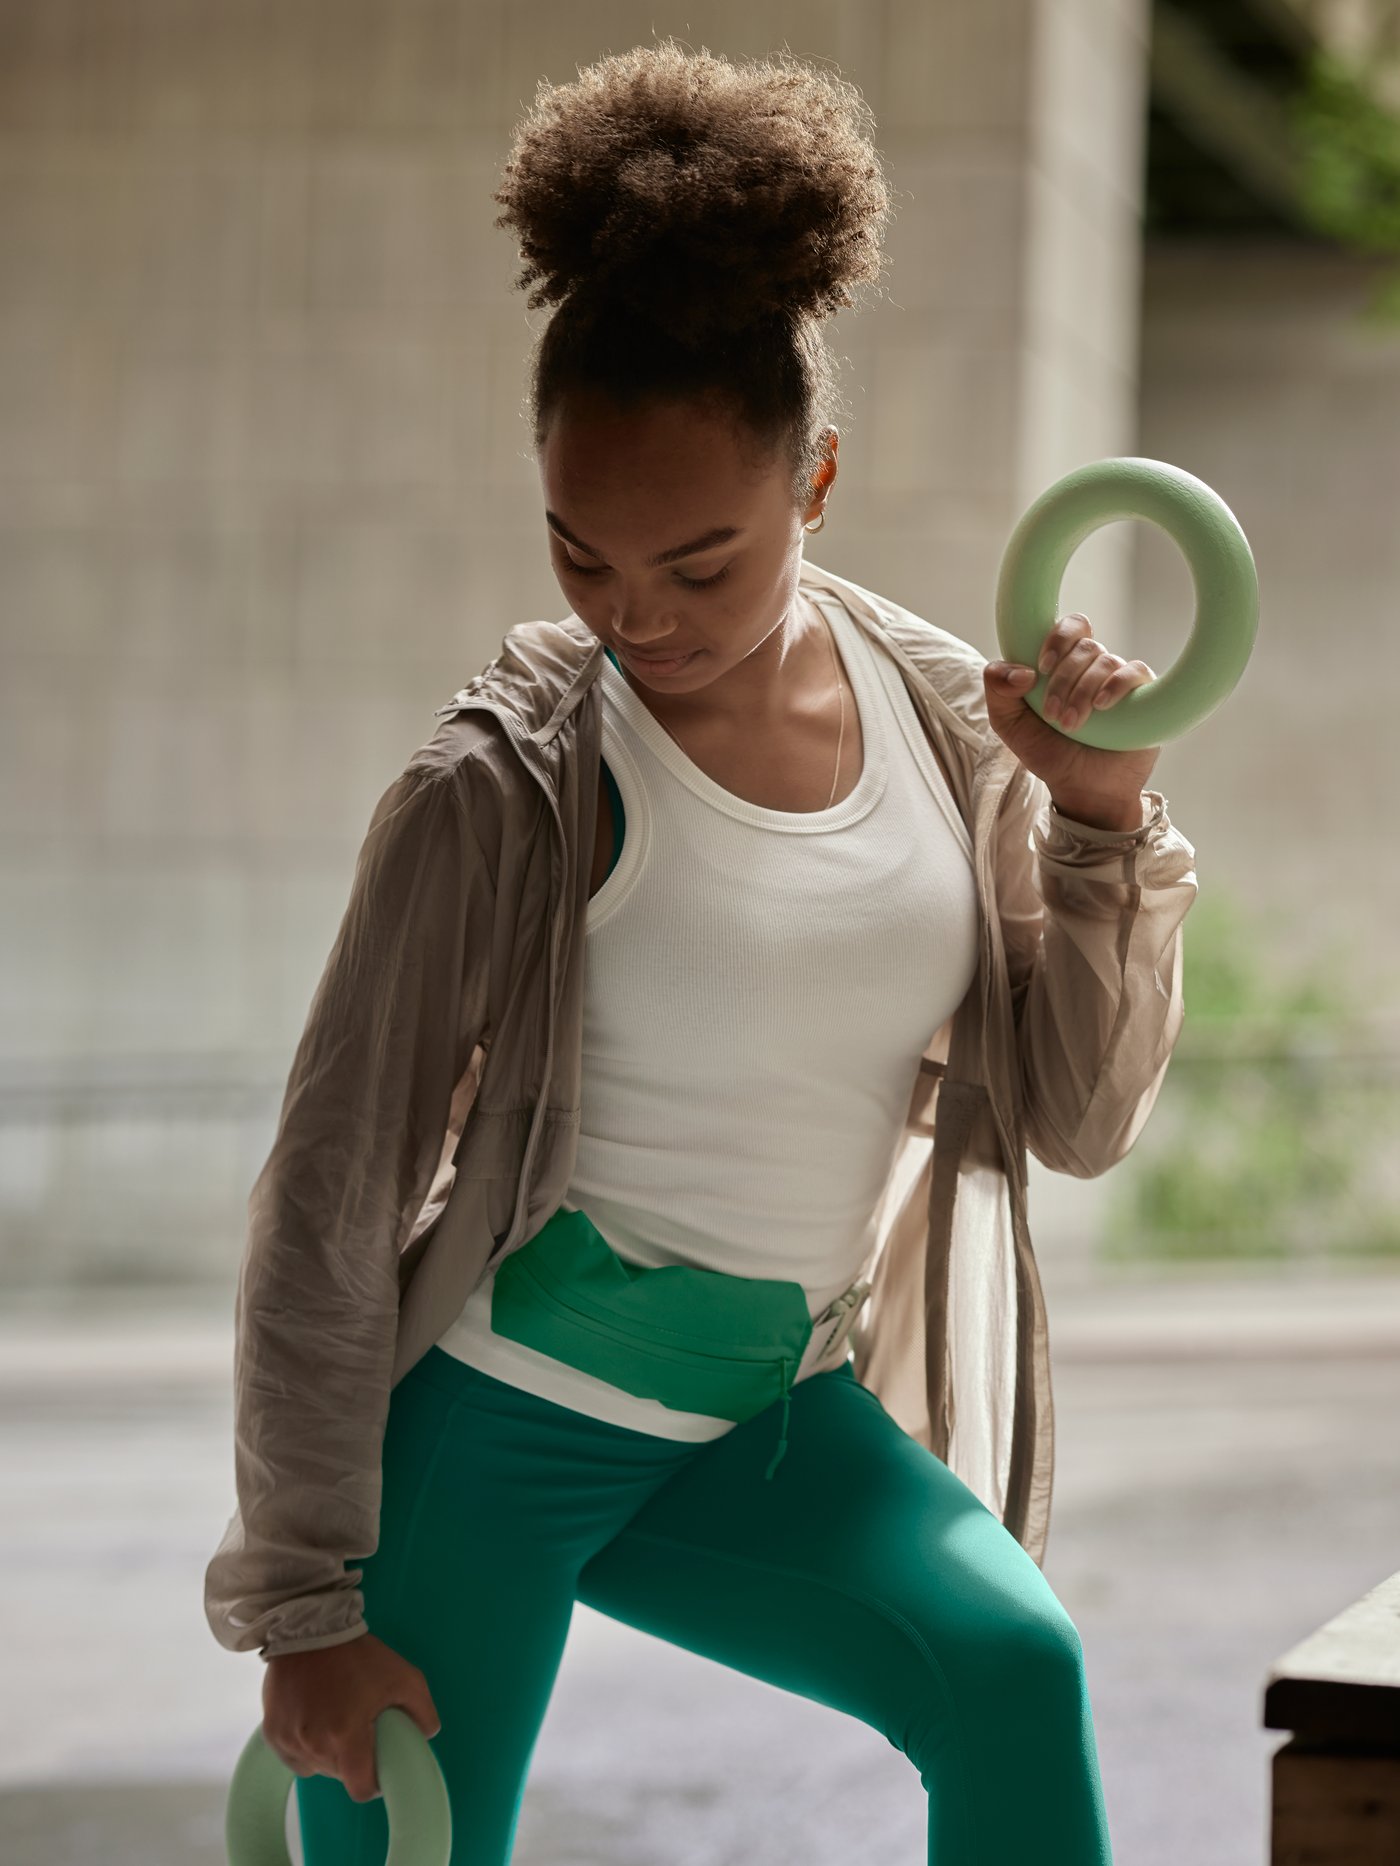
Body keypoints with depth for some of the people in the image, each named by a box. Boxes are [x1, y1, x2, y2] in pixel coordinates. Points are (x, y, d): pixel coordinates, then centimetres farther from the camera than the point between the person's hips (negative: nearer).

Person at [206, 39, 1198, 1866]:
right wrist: (301, 1603, -11)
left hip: (775, 1425, 3)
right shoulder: (505, 789, -16)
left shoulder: (949, 720, -2)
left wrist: (1102, 826, -14)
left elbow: (1079, 1118, 2)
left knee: (1014, 1670, -21)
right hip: (486, 1417, -3)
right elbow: (327, 1205, -12)